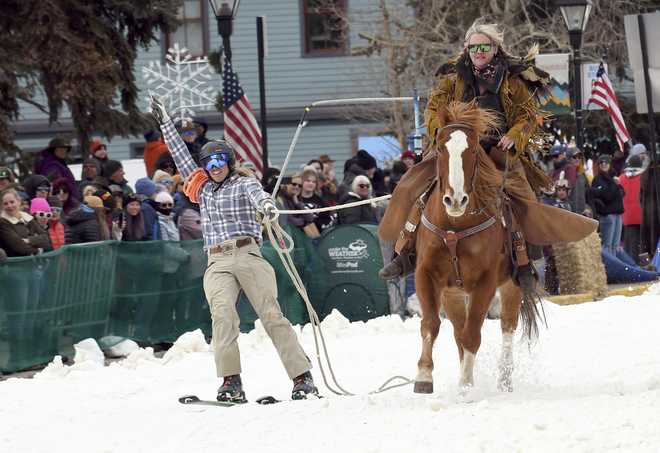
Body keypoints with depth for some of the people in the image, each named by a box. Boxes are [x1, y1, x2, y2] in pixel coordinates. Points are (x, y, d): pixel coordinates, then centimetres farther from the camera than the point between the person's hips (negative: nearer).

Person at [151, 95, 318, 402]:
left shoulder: (244, 184, 12)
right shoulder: (203, 189, 25)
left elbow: (257, 195, -10)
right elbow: (181, 155, 31)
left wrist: (266, 205, -34)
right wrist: (164, 123, 33)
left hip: (248, 256, -3)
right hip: (217, 264, 3)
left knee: (271, 315, -11)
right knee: (222, 314, -22)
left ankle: (303, 378, -12)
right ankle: (231, 382, -28)